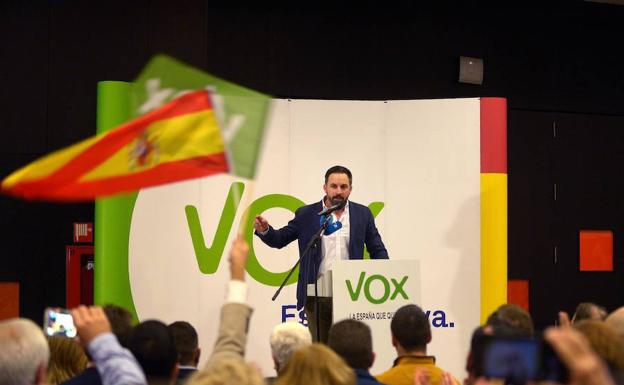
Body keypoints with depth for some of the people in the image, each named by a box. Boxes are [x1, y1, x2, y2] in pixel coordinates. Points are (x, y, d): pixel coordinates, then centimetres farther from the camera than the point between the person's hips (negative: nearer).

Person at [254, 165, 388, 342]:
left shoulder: (363, 214, 9)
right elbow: (279, 240, 7)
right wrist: (264, 230, -14)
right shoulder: (306, 214, 6)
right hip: (317, 296, 0)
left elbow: (378, 251, 11)